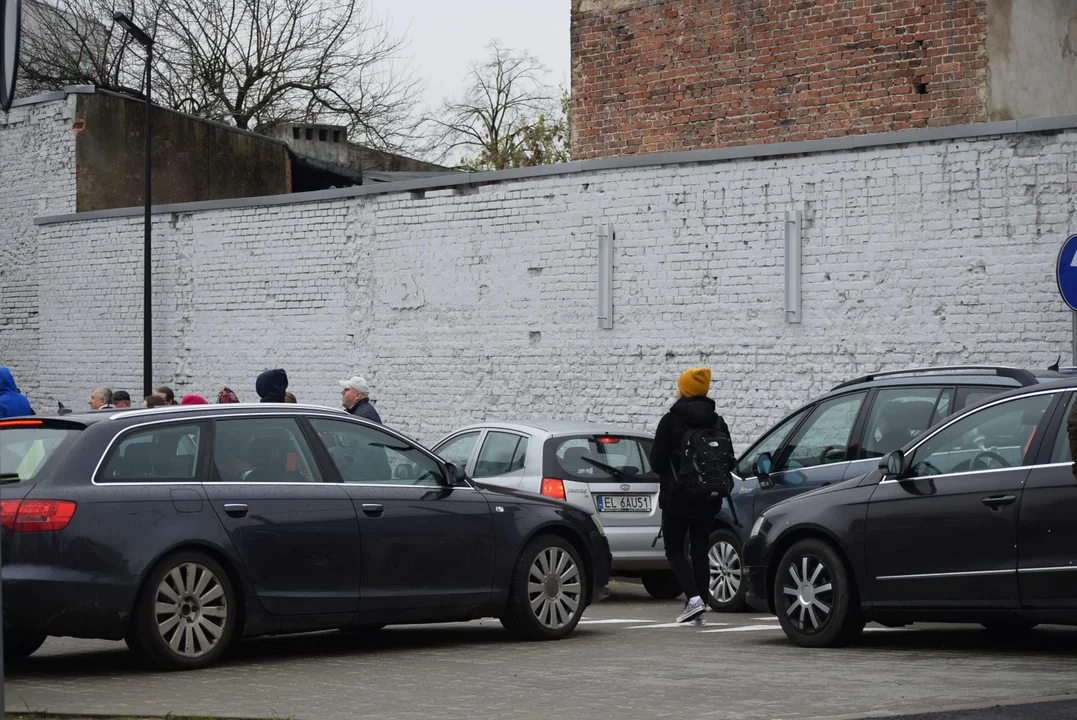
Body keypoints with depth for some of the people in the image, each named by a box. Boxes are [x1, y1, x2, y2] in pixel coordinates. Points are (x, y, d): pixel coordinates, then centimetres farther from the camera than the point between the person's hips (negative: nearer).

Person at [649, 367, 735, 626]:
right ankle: (699, 610, 7)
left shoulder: (671, 421, -9)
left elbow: (657, 460, -10)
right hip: (708, 498, 4)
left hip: (678, 495, -4)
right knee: (700, 551, 10)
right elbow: (729, 462, 5)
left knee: (674, 550, 5)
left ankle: (693, 597, -15)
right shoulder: (717, 422, 4)